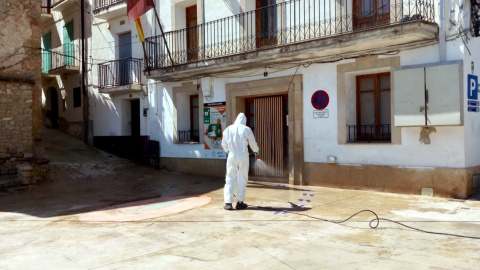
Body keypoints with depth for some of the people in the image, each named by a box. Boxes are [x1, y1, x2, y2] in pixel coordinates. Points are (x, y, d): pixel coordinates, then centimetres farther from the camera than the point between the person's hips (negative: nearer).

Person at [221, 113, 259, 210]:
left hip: (232, 156, 2)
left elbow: (224, 144, 14)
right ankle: (240, 202, 13)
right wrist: (256, 151, 27)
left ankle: (228, 202, 0)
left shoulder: (228, 129, 3)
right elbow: (253, 144, 5)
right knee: (242, 179, 8)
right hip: (243, 156, -2)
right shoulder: (246, 130, -4)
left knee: (230, 179, 6)